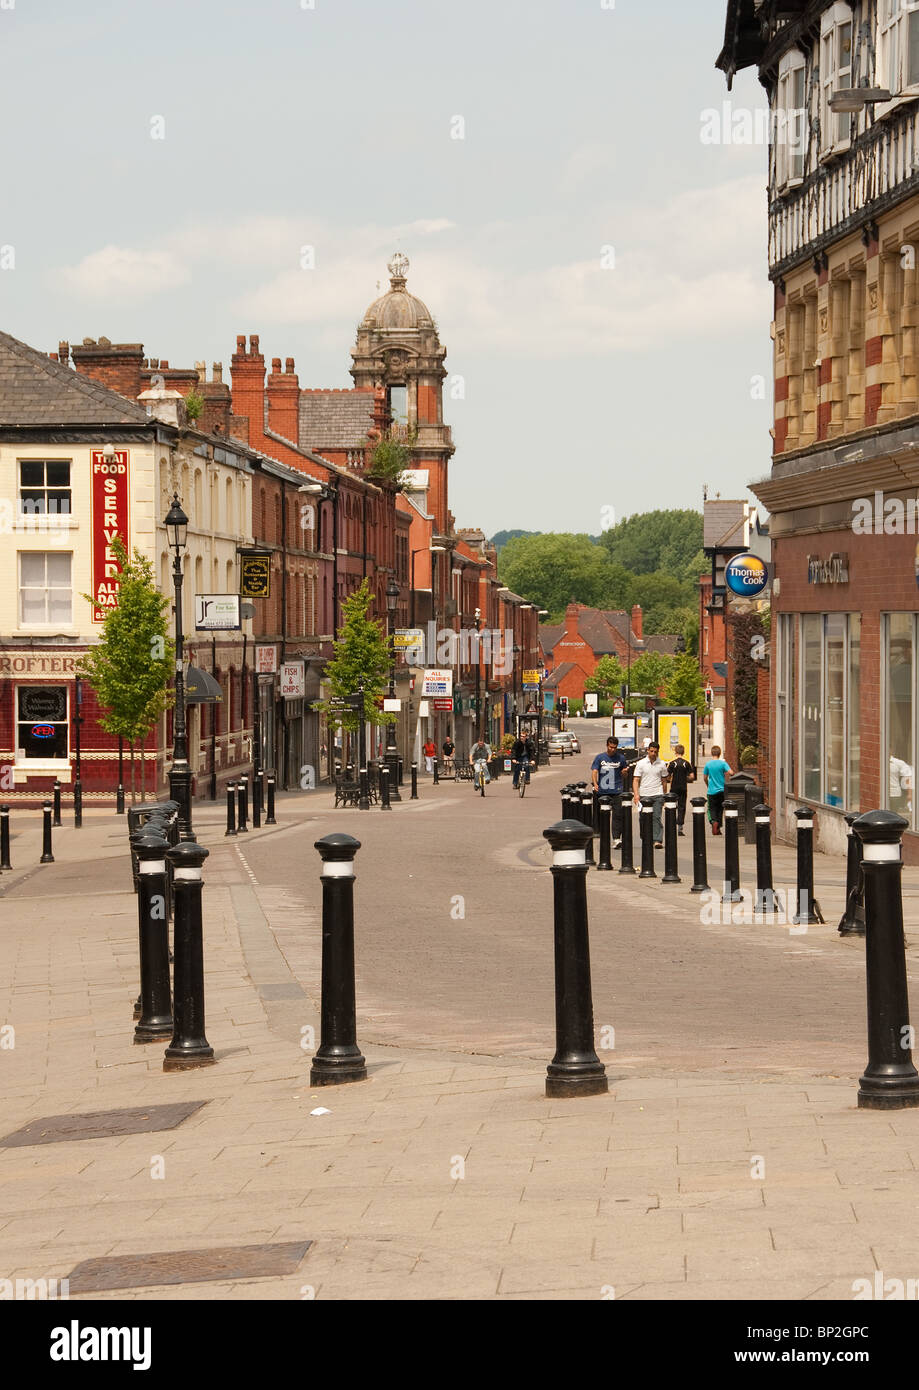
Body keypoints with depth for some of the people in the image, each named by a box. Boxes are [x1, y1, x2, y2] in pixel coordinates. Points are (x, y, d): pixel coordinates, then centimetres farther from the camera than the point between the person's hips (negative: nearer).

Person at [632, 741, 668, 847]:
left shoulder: (661, 764, 6)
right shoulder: (641, 764, 3)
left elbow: (664, 781, 14)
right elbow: (636, 780, 0)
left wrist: (664, 797, 15)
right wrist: (636, 794, -13)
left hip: (657, 795, -1)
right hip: (644, 795, 1)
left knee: (657, 817, -12)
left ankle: (658, 840, -17)